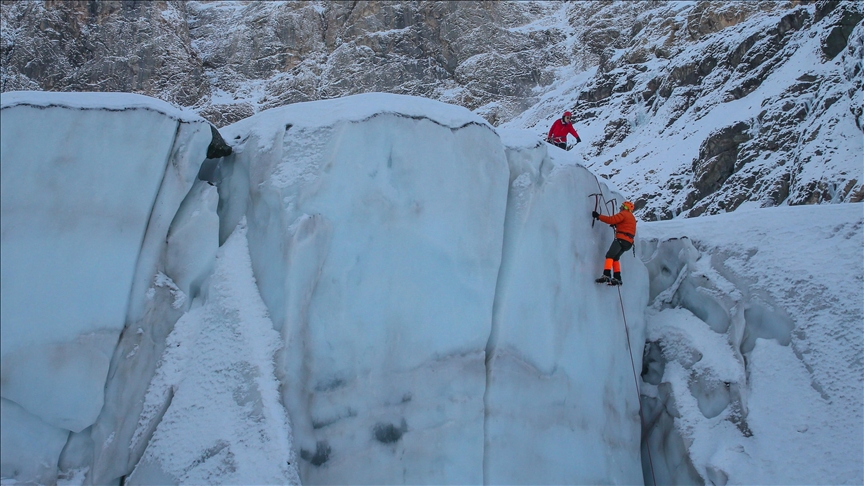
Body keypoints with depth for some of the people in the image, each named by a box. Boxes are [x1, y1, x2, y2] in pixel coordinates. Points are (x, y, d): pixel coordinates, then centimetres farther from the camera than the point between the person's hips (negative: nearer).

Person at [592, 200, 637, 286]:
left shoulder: (623, 214, -2)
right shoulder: (632, 217, 29)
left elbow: (611, 220, -14)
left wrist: (598, 216, -9)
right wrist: (616, 225, 20)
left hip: (621, 239, -9)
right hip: (628, 242, 9)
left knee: (610, 255, -17)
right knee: (615, 258, 15)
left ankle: (606, 275, -33)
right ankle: (617, 278, 9)